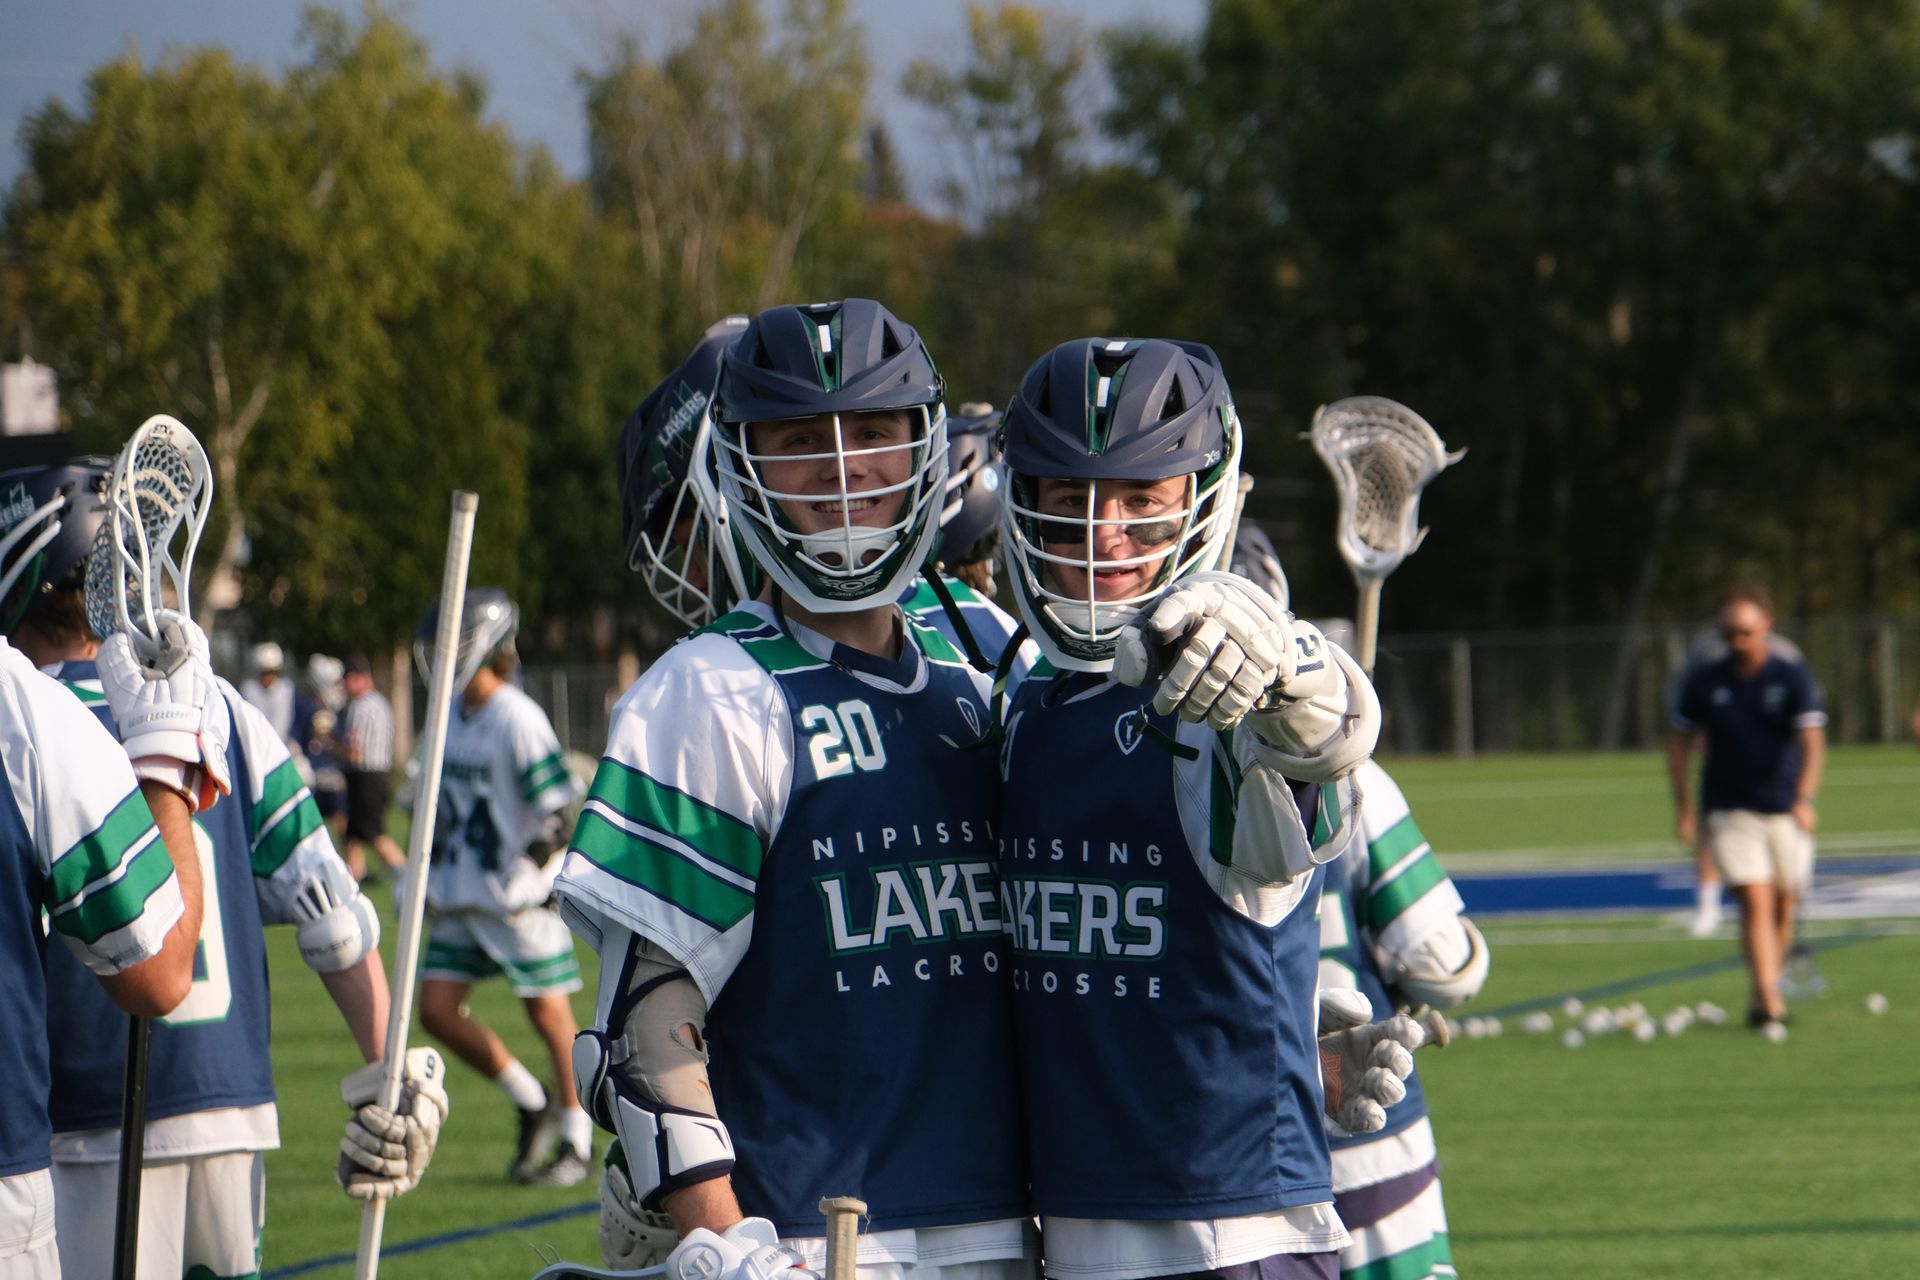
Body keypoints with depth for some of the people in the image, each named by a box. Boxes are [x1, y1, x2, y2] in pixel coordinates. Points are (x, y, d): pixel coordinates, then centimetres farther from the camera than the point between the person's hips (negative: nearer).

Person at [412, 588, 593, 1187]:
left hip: (519, 898, -8)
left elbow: (557, 812, -15)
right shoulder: (450, 719, 9)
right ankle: (533, 1105, 18)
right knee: (436, 1009, 2)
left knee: (548, 1013, 0)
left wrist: (528, 868, -23)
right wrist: (432, 871, 17)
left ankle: (576, 1142, 12)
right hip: (462, 898, 8)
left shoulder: (517, 720, -16)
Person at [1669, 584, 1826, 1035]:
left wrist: (1805, 798, -33)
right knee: (1756, 902, -16)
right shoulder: (1704, 683, 0)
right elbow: (1680, 742, 11)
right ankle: (1770, 1006, -20)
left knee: (1782, 909, 8)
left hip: (1784, 811, 1)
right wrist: (1683, 807, 7)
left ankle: (1764, 996, 27)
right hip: (1729, 810, -1)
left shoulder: (1794, 679, -6)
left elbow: (1812, 740, -17)